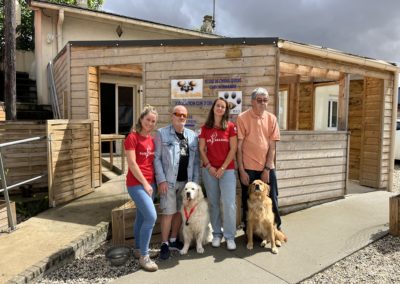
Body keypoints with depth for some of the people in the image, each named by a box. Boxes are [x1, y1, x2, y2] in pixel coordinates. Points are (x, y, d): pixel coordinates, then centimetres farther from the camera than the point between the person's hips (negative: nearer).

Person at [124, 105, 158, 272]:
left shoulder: (152, 139, 12)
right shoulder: (132, 137, -9)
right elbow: (132, 163, -14)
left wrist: (155, 181, 9)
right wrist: (144, 183, -13)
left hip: (151, 183, 7)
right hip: (136, 183, -7)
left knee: (142, 217, 15)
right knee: (151, 216, -15)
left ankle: (138, 249, 31)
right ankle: (144, 257, -1)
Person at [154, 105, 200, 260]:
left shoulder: (192, 136, 9)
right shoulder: (161, 133, -3)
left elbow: (196, 160, 9)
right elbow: (156, 158, -6)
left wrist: (195, 181, 5)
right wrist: (161, 179, -12)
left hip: (186, 181, 5)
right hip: (169, 181, -4)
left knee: (180, 212, 13)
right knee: (168, 213, 0)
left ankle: (173, 240, 29)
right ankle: (164, 244, 15)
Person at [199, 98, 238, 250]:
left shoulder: (231, 126, 0)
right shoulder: (205, 128, 6)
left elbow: (233, 149, -4)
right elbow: (202, 150, 5)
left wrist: (223, 168, -9)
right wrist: (209, 167, -6)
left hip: (227, 169, -2)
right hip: (209, 170, 2)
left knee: (229, 203, -5)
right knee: (213, 203, 9)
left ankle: (230, 236, 9)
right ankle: (216, 234, 22)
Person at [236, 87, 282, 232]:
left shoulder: (271, 118, 2)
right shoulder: (242, 118, -7)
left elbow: (272, 146, 1)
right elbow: (239, 147, -7)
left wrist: (267, 169, -6)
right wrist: (241, 170, -10)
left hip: (267, 168, 3)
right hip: (248, 168, -2)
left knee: (272, 200, 11)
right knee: (248, 201, 10)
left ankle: (276, 229, 32)